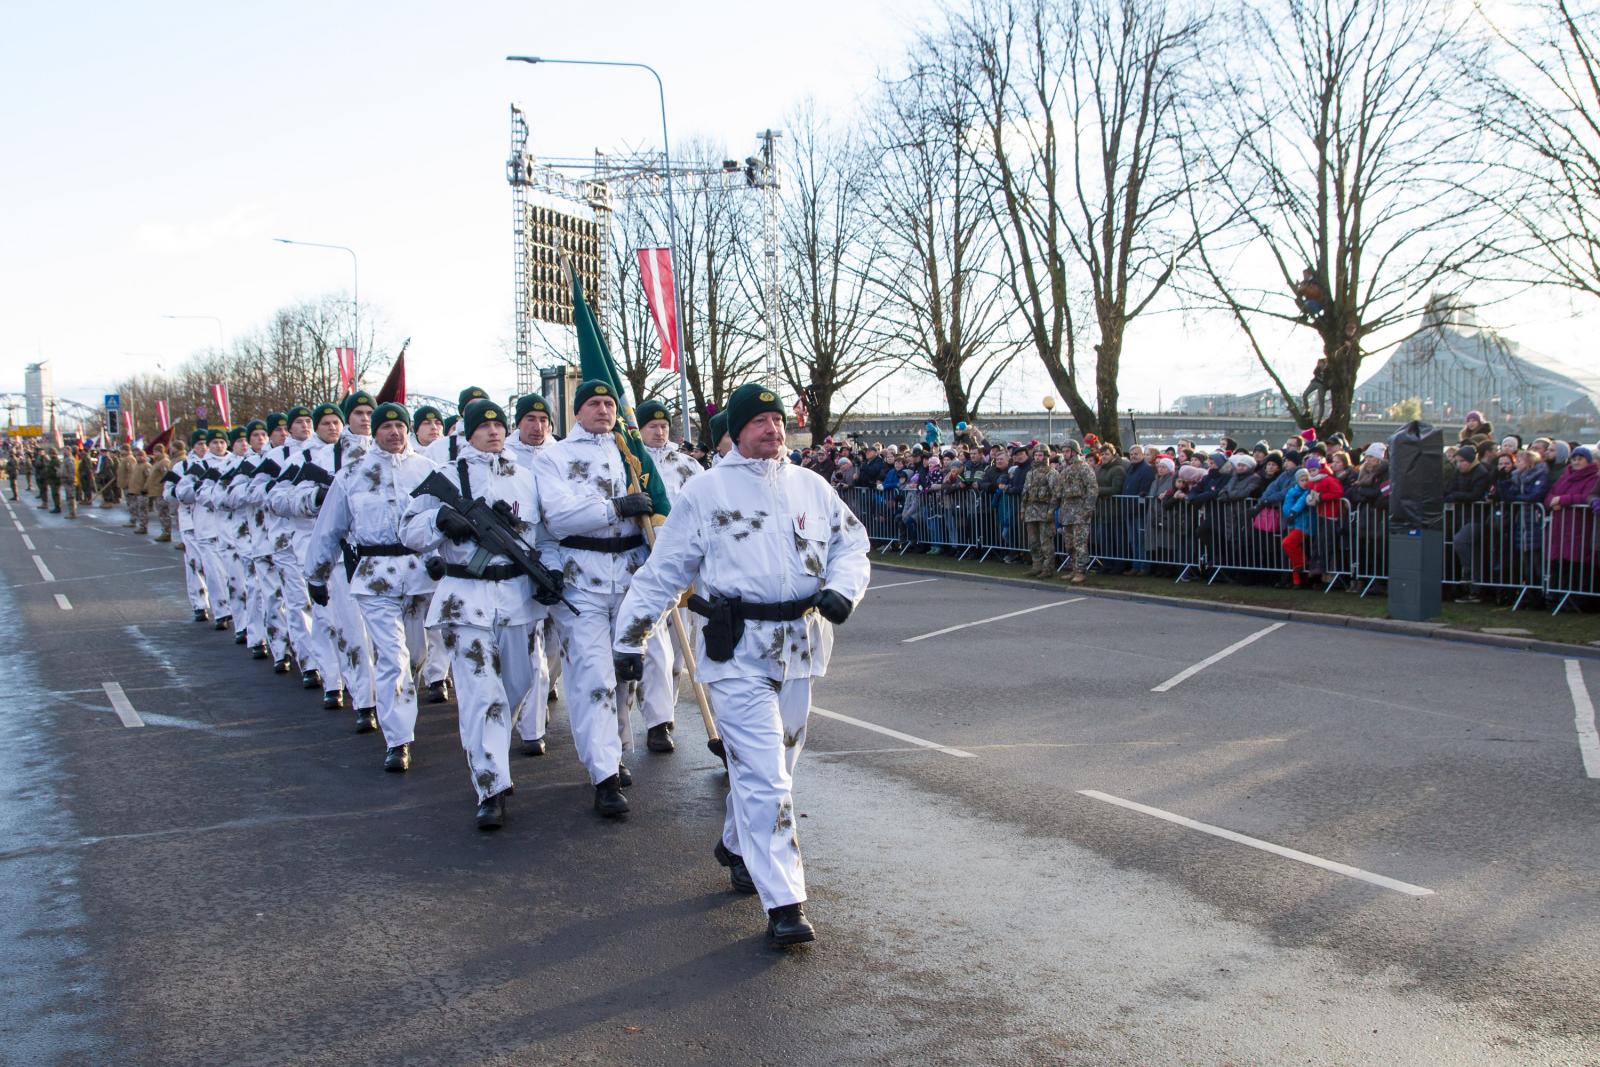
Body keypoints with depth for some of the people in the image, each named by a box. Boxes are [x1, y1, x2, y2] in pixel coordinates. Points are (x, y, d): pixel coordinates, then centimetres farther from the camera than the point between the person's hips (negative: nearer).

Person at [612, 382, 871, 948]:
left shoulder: (811, 487, 9)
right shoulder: (704, 492, -2)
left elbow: (852, 542, 16)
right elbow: (663, 570, 2)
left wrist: (841, 588, -5)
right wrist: (631, 637, 1)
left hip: (799, 647, 5)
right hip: (738, 650, -5)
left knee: (775, 765, 18)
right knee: (763, 776, -10)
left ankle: (737, 845, 44)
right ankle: (784, 904, -7)